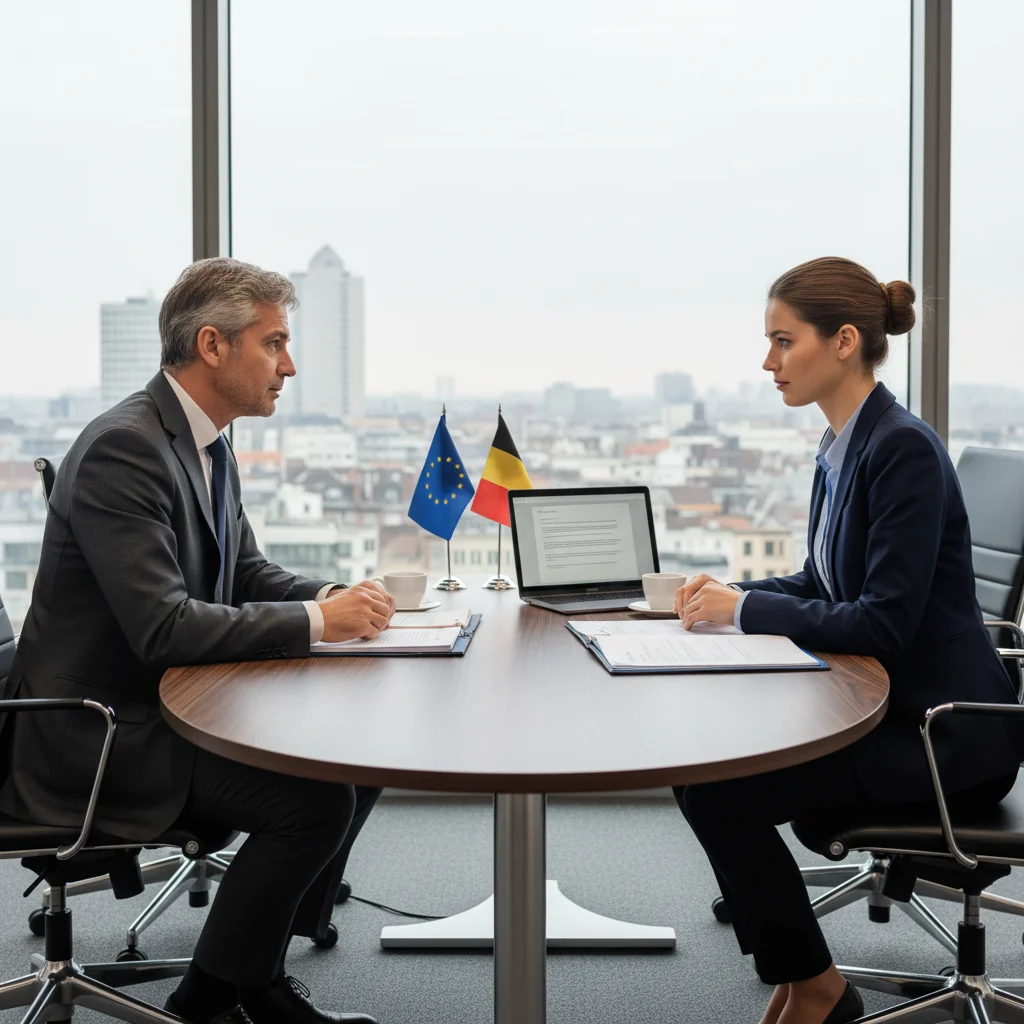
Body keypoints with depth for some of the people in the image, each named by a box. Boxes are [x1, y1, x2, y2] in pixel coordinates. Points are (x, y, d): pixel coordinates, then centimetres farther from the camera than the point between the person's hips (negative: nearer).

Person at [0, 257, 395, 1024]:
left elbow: (247, 573, 15)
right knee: (314, 802, -20)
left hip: (172, 703, 10)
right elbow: (163, 627, -29)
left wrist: (335, 596, -5)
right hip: (98, 733, -10)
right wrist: (317, 621, -25)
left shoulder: (207, 443, 8)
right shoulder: (122, 449, -22)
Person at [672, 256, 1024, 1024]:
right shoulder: (845, 447, 8)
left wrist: (747, 609, -18)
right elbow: (824, 586, 17)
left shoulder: (904, 449, -20)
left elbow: (883, 623, -25)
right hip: (880, 703, 9)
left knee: (718, 786, -14)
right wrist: (730, 592, 0)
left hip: (939, 729, -9)